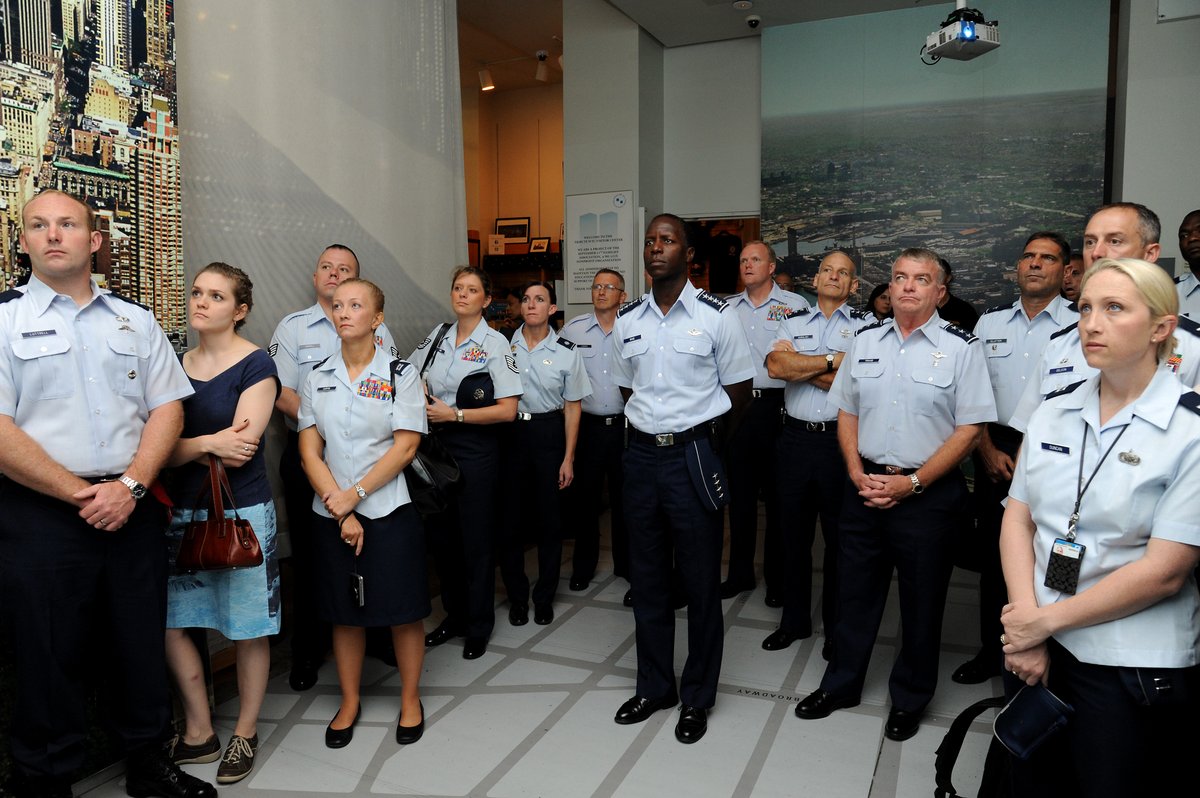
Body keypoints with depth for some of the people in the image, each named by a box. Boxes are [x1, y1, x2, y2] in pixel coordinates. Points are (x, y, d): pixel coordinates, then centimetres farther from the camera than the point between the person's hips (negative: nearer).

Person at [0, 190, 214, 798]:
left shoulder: (135, 321, 10)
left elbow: (167, 407, 4)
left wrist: (130, 485, -10)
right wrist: (80, 495, -13)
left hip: (133, 508, 3)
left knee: (142, 643, 13)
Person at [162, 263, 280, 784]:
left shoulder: (256, 365, -8)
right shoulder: (178, 365, 10)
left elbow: (241, 448, -16)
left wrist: (184, 445, -8)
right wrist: (209, 443, -12)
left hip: (242, 512, -5)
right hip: (183, 511, 6)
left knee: (248, 630, 5)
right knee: (170, 622, 8)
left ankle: (245, 733, 24)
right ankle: (199, 732, 26)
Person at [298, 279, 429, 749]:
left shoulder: (400, 375, -2)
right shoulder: (317, 379, 6)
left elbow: (405, 447, -9)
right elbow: (309, 451, 1)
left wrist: (354, 494, -15)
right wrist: (341, 511, -9)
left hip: (389, 511, -3)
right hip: (331, 515, 3)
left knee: (403, 611, 4)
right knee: (344, 612, 13)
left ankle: (410, 699, 24)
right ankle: (349, 702, 31)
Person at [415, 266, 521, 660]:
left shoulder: (495, 344, -9)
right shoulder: (437, 336, 7)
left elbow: (507, 409, -14)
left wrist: (454, 414, -16)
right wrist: (419, 394, 0)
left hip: (476, 448, -5)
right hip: (437, 443, 5)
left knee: (476, 539, 3)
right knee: (442, 535, 13)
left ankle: (478, 626, 20)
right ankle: (454, 616, 31)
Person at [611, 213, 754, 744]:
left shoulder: (716, 317, -6)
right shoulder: (626, 321, 6)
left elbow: (739, 394, 1)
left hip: (694, 455, -4)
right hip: (641, 455, 4)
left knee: (701, 583, 7)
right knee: (647, 579, 15)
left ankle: (697, 698, 25)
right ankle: (654, 686, 33)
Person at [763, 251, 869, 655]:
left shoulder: (865, 324, 1)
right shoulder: (794, 322, 11)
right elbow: (775, 365, -8)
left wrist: (800, 367, -9)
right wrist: (831, 360, -11)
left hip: (841, 440, -3)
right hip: (796, 437, 3)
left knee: (839, 538, 9)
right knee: (794, 534, 13)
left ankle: (837, 628, 26)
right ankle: (794, 621, 29)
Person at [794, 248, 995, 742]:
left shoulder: (961, 347, -6)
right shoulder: (865, 341, 6)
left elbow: (970, 428, -9)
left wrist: (912, 483, -14)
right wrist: (858, 474, -3)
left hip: (927, 493, -3)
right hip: (866, 485, 4)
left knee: (921, 602, 11)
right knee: (855, 591, 14)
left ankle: (910, 699, 31)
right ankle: (841, 684, 33)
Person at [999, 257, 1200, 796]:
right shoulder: (1054, 412, 4)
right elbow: (1017, 521, 1)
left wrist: (1046, 620, -11)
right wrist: (1024, 625, -10)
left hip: (1134, 671, -4)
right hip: (1038, 652, 4)